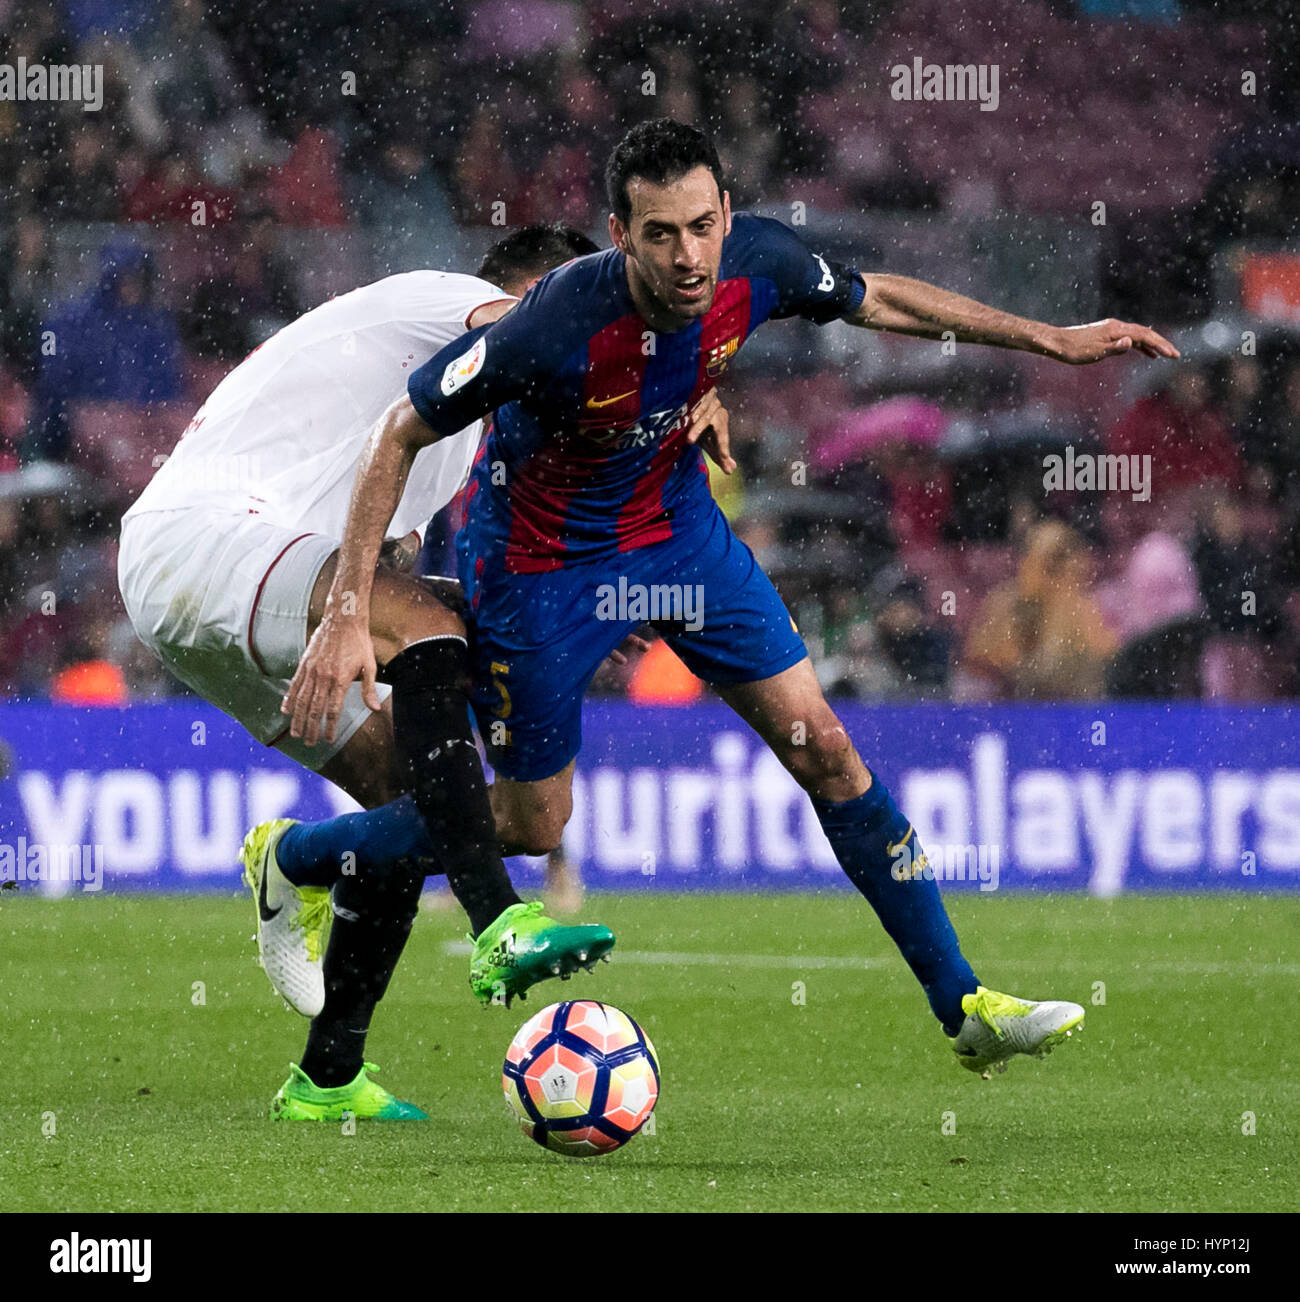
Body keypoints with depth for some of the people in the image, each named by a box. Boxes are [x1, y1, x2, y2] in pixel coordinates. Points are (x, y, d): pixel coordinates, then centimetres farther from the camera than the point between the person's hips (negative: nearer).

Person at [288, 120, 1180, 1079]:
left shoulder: (757, 263, -21)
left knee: (824, 747, 0)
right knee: (533, 826, 6)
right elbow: (402, 436, -26)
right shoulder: (558, 323, -37)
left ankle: (963, 1008, 8)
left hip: (675, 525, 5)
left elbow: (876, 300, 3)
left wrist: (1052, 340, 7)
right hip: (541, 559, -4)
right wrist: (348, 618, -31)